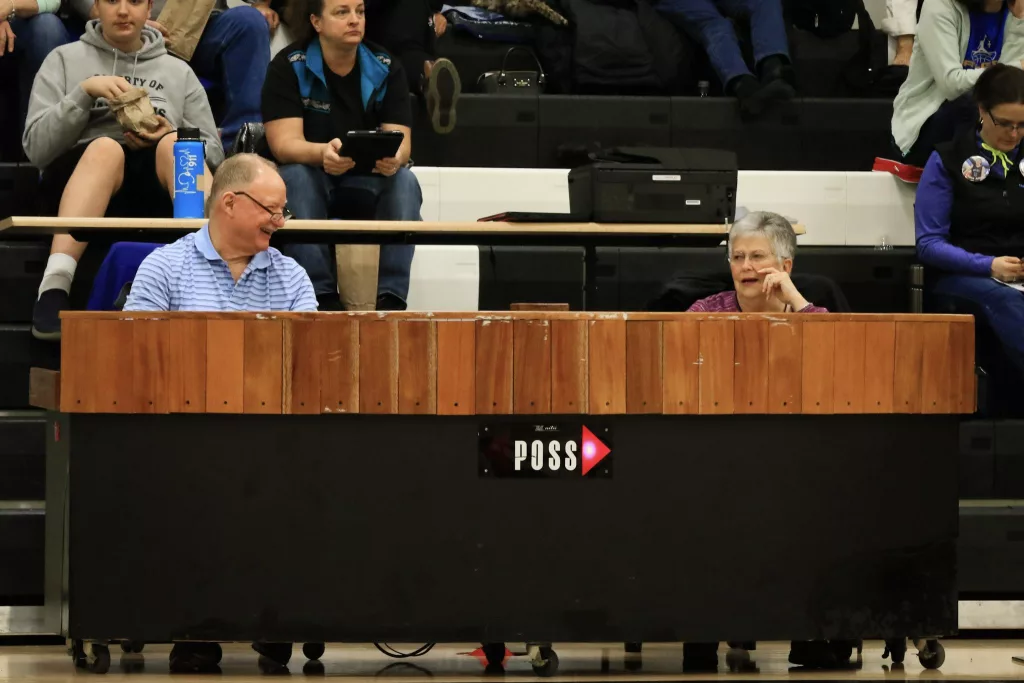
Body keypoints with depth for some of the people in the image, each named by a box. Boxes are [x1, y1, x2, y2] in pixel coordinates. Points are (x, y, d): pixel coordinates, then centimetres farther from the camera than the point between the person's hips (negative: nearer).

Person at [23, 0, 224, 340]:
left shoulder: (178, 71, 23)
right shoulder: (65, 60, 17)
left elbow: (213, 153, 16)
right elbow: (36, 147, 5)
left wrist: (169, 136, -5)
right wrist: (84, 92, -8)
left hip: (155, 186, 1)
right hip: (81, 175, -1)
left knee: (174, 145, -33)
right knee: (105, 147, -37)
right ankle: (55, 284, -56)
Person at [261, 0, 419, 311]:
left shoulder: (386, 69, -2)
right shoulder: (288, 67, -10)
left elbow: (401, 143, -11)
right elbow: (284, 144, -21)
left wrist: (394, 158, -37)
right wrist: (323, 154, -44)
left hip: (366, 182, 3)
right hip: (311, 178, -2)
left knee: (405, 181, -28)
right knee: (297, 177, -35)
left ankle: (391, 296, -35)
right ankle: (321, 295, -40)